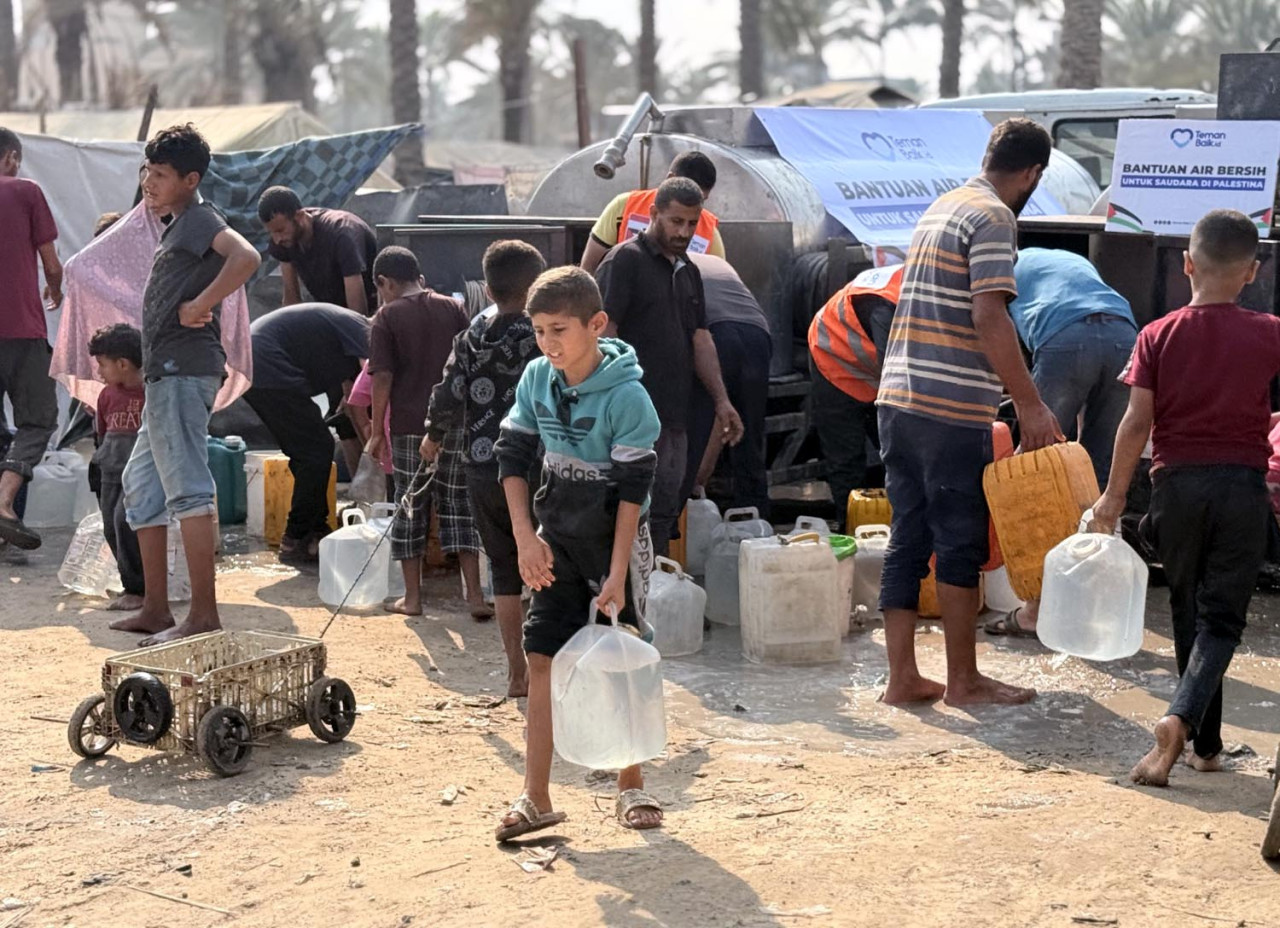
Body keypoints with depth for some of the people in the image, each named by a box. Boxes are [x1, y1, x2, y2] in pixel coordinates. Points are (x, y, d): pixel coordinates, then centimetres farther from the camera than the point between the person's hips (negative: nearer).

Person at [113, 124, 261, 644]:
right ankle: (155, 609, 21)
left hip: (183, 371, -11)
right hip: (166, 372, 11)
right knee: (141, 485, 16)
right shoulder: (177, 225, 21)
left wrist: (199, 306, -22)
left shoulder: (198, 219, -9)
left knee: (187, 488, -12)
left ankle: (204, 615, -12)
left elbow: (246, 257, -27)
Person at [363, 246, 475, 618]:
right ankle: (475, 595, 2)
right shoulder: (453, 308, 6)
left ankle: (412, 597, 12)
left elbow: (382, 378, -8)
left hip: (410, 426, -3)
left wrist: (377, 431, -1)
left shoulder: (387, 317, -3)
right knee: (458, 505, 7)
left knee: (411, 507, 8)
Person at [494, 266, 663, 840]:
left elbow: (633, 490, -17)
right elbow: (514, 456, 6)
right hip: (557, 541, 5)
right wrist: (526, 536, -4)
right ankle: (536, 797, 5)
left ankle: (631, 789, 18)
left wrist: (618, 572, -20)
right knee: (544, 661, 1)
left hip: (614, 542, -5)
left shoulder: (626, 397, -18)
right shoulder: (537, 379, -2)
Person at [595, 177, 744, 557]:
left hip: (675, 418, 8)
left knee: (665, 512, 11)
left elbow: (700, 339, 21)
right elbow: (603, 333, -13)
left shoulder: (688, 271, 19)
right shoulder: (625, 261, -7)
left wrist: (721, 401, 14)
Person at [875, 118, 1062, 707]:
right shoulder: (994, 218, -8)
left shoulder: (942, 207, 19)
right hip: (953, 409, -8)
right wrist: (1030, 404, -17)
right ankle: (962, 681, 9)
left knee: (908, 540, 9)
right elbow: (988, 317, -19)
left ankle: (902, 677, 12)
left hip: (898, 397, 8)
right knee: (961, 546, 1)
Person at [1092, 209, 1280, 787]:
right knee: (1222, 618, 1)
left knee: (1188, 613, 15)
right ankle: (1180, 719, -22)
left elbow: (1136, 423, -6)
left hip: (1176, 484, 1)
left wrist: (1113, 496, 1)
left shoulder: (1158, 336, -4)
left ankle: (1206, 743, 21)